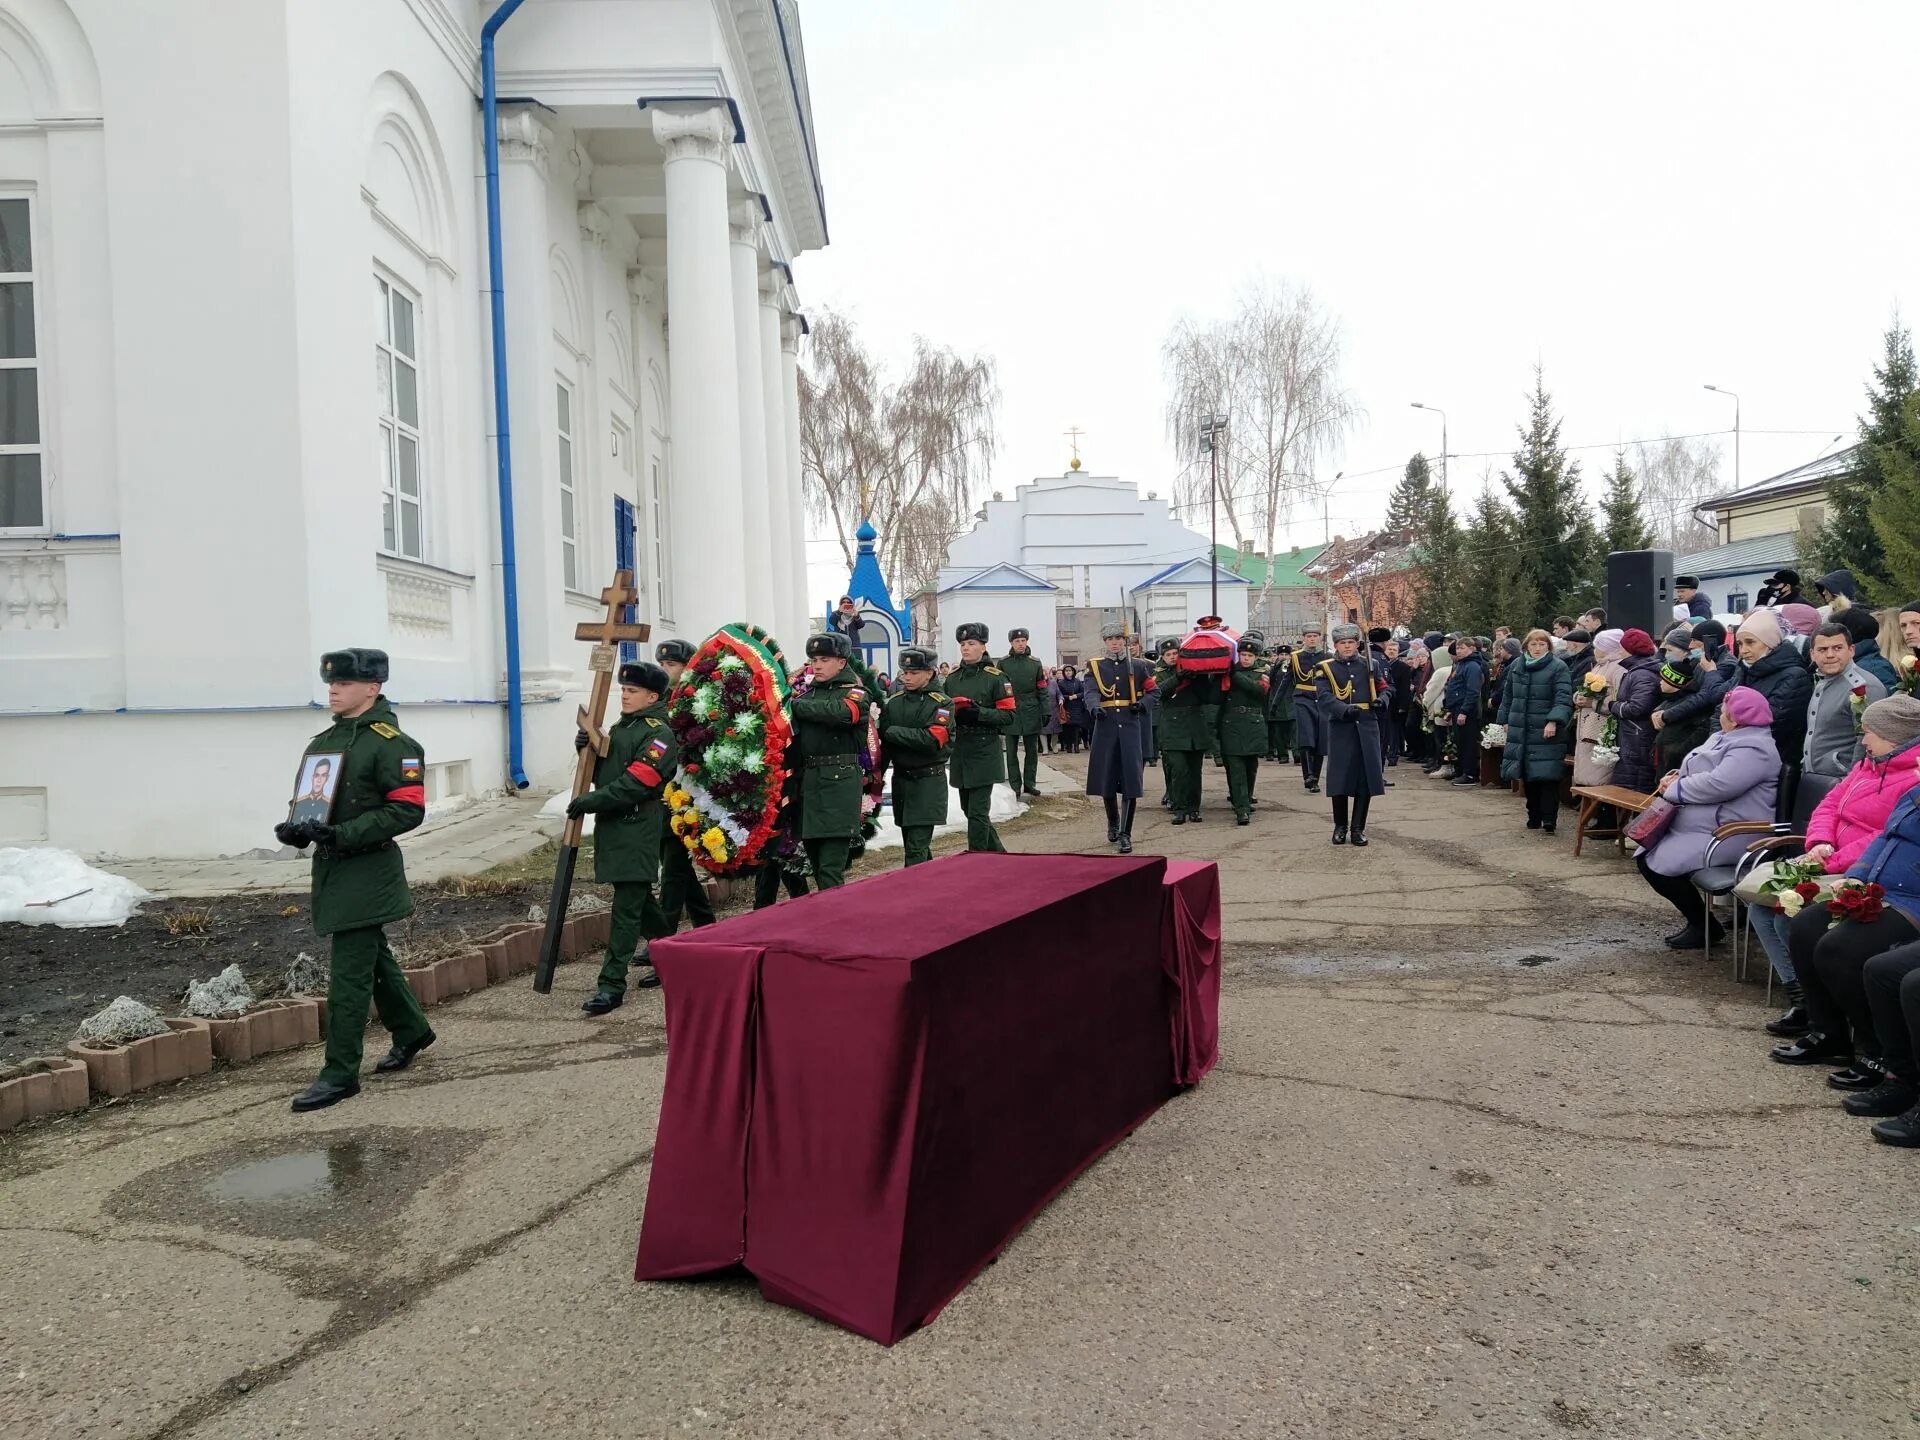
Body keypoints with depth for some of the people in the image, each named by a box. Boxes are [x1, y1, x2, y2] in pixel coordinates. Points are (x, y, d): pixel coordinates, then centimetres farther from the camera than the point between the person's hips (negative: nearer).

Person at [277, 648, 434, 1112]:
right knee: (372, 956, 20)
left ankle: (340, 1075, 3)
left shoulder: (391, 743, -13)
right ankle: (411, 1030, 38)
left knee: (348, 974, -6)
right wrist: (297, 827, -2)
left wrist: (341, 834, -26)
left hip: (368, 870, -9)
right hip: (331, 867, 9)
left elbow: (408, 809, -20)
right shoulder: (323, 741, 12)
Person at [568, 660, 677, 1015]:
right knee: (638, 897, 20)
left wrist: (593, 800, -19)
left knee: (627, 905, -8)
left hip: (637, 829, -9)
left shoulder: (659, 734, -11)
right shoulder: (619, 727, 18)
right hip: (611, 825, 9)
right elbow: (601, 772, 20)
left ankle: (612, 983, -7)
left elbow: (636, 783, -20)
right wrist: (586, 748, 1)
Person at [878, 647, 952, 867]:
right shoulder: (894, 702, 7)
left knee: (917, 846, -10)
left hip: (928, 781, -6)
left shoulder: (941, 704, -8)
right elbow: (884, 743, 12)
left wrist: (893, 732, -16)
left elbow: (931, 740, -22)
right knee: (910, 842, 14)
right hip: (900, 778, 6)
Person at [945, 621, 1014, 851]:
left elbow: (1008, 715, -9)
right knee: (968, 807, 15)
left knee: (978, 810, -5)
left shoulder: (995, 677, -7)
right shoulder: (952, 677, 10)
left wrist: (979, 712, -22)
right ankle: (997, 851, 32)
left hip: (984, 752, -6)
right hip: (959, 750, 6)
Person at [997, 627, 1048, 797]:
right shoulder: (1003, 664, 1)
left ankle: (1030, 783, 15)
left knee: (1032, 751, 6)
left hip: (1031, 713, 1)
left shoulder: (1036, 663, 3)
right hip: (1010, 712, -1)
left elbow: (1042, 690, 4)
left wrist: (1044, 712, -1)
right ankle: (1015, 786, 8)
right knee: (1012, 752, 2)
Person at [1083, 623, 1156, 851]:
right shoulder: (1095, 667, 6)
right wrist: (1096, 708, -31)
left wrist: (1141, 703, -8)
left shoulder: (1138, 666, 8)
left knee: (1130, 780, -7)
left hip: (1131, 726, 0)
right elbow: (1091, 692, -10)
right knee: (1106, 779, 6)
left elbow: (1153, 691, 13)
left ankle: (1125, 834, -3)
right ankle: (1112, 823, 31)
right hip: (1106, 727, 1)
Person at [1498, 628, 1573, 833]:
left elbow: (1563, 698, -13)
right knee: (1527, 776, 10)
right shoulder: (1517, 667, 13)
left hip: (1547, 732, -5)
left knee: (1548, 775, -9)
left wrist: (1554, 721, -24)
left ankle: (1549, 818, -6)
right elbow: (1508, 696, 20)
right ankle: (1534, 817, 20)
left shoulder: (1558, 667, -4)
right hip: (1521, 731, 5)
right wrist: (1506, 720, 16)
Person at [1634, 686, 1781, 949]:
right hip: (1694, 824, 11)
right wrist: (1676, 777, -1)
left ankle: (1704, 926, -1)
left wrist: (1674, 789, -16)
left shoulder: (1753, 749, -18)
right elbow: (1699, 772, 22)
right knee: (1646, 857, 6)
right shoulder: (1724, 738, 16)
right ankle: (1696, 918, 15)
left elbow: (1717, 785, -29)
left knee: (1661, 866, -21)